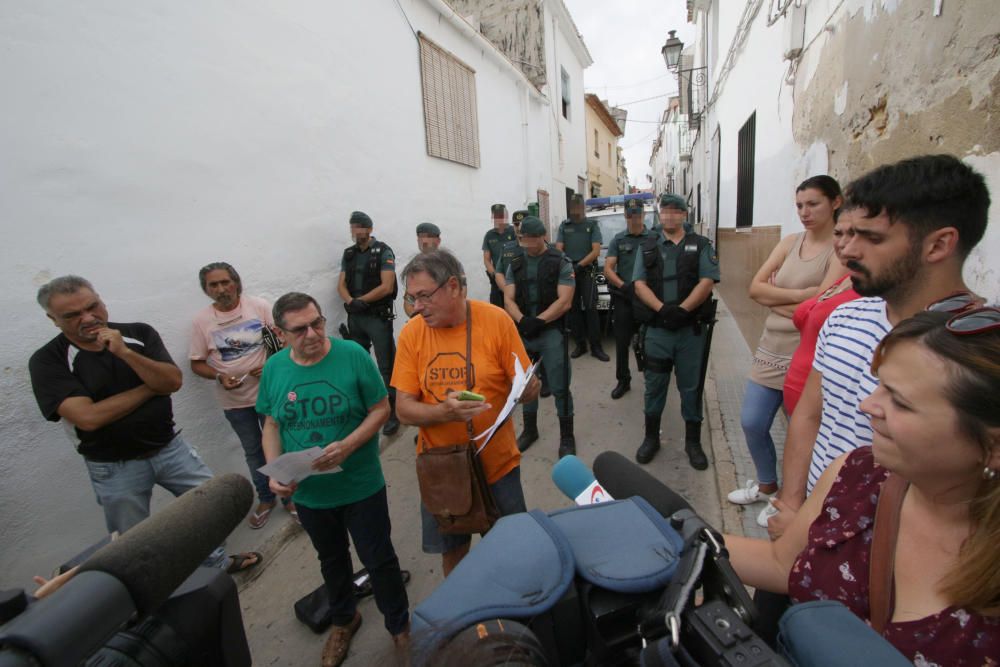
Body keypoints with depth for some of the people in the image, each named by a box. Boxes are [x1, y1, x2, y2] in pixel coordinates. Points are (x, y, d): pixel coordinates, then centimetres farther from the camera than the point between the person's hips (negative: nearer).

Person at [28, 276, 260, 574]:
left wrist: (125, 352, -26)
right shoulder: (47, 360, -11)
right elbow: (88, 417, -22)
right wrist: (152, 385, -14)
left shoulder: (139, 333, -6)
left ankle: (217, 560, 38)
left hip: (170, 447, 2)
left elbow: (173, 381, -15)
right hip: (114, 467, -2)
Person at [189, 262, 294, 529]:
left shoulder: (259, 306, -9)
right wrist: (219, 377, -17)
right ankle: (266, 499, 36)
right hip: (234, 400, 2)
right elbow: (197, 363, 1)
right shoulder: (202, 320, -5)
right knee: (253, 451, 17)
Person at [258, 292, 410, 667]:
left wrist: (348, 445, -27)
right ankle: (344, 620, 54)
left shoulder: (352, 354, -18)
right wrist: (275, 472, -11)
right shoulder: (273, 368, -7)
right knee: (332, 561, 27)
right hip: (309, 493, 4)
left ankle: (399, 625, 41)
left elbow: (381, 409, -14)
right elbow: (272, 425, 3)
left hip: (361, 487, -3)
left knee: (379, 560, 14)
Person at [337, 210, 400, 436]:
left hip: (378, 317, -6)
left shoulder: (383, 252, -6)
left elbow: (386, 287, -14)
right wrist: (351, 301, -14)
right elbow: (341, 285, 7)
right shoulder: (348, 254, 12)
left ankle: (392, 412, 5)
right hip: (355, 317, 6)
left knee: (386, 366, -3)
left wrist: (360, 300, -10)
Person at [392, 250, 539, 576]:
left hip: (498, 463, -1)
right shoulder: (412, 333, -9)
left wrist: (526, 387, -29)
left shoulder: (496, 320, -14)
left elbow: (527, 389, -6)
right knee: (452, 551, 20)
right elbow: (405, 410, -7)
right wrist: (444, 412, -26)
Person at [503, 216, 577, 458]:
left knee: (559, 387, -1)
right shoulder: (515, 265, 9)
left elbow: (564, 302, -11)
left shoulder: (561, 262, -3)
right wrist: (522, 320, -18)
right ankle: (529, 430, 33)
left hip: (552, 332, -4)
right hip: (522, 332, 5)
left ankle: (567, 436, 17)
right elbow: (508, 299, 2)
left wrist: (538, 321, -19)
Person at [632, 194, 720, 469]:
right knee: (654, 385, 9)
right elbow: (639, 284, 0)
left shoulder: (701, 245, 6)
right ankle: (651, 438, 24)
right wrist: (662, 309, -15)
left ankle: (693, 442, 23)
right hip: (657, 329, 1)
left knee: (691, 387, 8)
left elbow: (707, 282, -5)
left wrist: (682, 310, -18)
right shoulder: (648, 247, 10)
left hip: (691, 329, -1)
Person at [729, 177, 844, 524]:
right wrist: (798, 294, -14)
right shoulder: (790, 242, 7)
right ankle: (766, 484, 37)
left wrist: (774, 298, -8)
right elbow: (755, 288, -2)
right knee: (751, 422, 12)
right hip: (771, 348, 6)